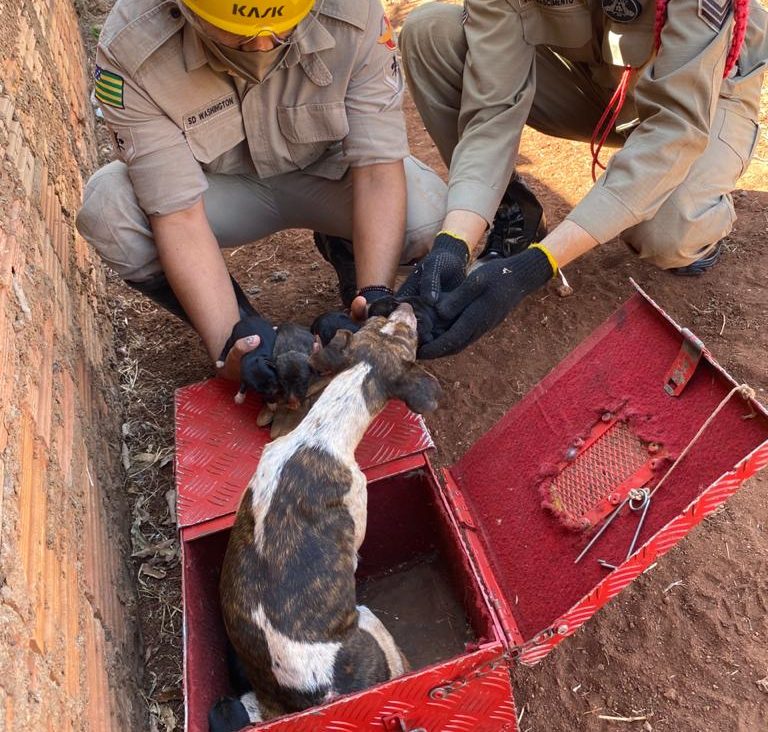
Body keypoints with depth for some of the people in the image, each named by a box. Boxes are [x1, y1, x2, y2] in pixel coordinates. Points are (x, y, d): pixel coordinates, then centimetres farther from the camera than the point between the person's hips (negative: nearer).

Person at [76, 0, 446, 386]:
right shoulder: (129, 50, -28)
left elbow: (378, 166, -26)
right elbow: (179, 215, -31)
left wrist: (375, 294, -39)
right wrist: (228, 343, -40)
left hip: (327, 168, 1)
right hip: (218, 181, 0)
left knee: (428, 212, -28)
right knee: (107, 210, -28)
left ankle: (342, 249, 8)